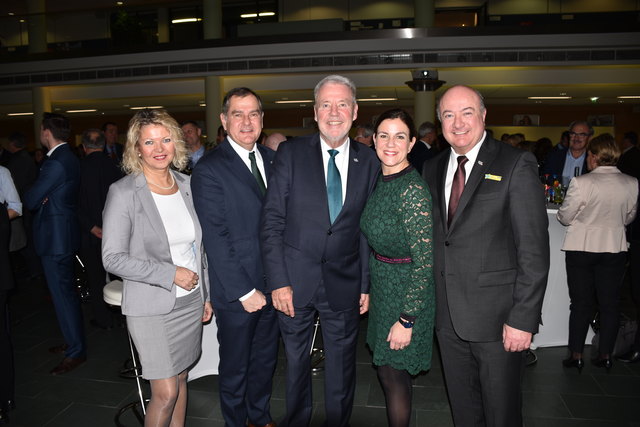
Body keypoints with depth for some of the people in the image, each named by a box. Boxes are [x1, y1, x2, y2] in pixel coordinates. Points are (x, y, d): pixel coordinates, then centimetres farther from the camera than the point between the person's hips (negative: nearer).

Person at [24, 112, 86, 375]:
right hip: (63, 233, 10)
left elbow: (30, 200, -18)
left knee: (62, 293, -2)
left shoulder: (56, 163, -21)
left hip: (55, 237, -10)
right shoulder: (68, 157, 11)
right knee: (65, 291, 18)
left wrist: (32, 197, 4)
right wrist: (42, 198, -7)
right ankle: (73, 341, 31)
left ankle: (76, 351, 8)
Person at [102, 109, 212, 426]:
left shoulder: (186, 185, 4)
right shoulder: (123, 192, -11)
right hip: (152, 308, -5)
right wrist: (171, 273, -19)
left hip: (190, 303, 5)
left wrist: (206, 295, 12)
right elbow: (113, 258, -13)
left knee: (180, 380, 16)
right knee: (166, 393, 0)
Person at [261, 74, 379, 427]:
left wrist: (367, 285, 2)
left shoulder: (368, 162, 1)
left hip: (344, 283, 1)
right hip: (295, 279, 0)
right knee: (295, 361, 17)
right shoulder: (291, 153, -4)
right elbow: (271, 222, -6)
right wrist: (278, 281, -11)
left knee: (342, 365, 16)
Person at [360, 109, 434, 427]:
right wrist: (367, 287, 14)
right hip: (382, 283, 8)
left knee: (393, 374, 8)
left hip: (407, 290, -8)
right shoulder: (380, 182, 2)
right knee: (388, 370, 22)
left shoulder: (413, 189, -23)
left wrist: (407, 320, -21)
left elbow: (425, 261, -23)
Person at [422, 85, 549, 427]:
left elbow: (534, 249, -13)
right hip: (447, 316, 5)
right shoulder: (432, 169, 8)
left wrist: (524, 319, -16)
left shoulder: (516, 165, -9)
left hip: (497, 316, -4)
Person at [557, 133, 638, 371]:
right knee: (610, 303, 12)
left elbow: (565, 217, -7)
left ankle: (576, 356, 13)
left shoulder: (582, 183, -16)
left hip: (581, 248, -3)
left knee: (581, 303, 6)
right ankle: (605, 355, 21)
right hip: (615, 248, 3)